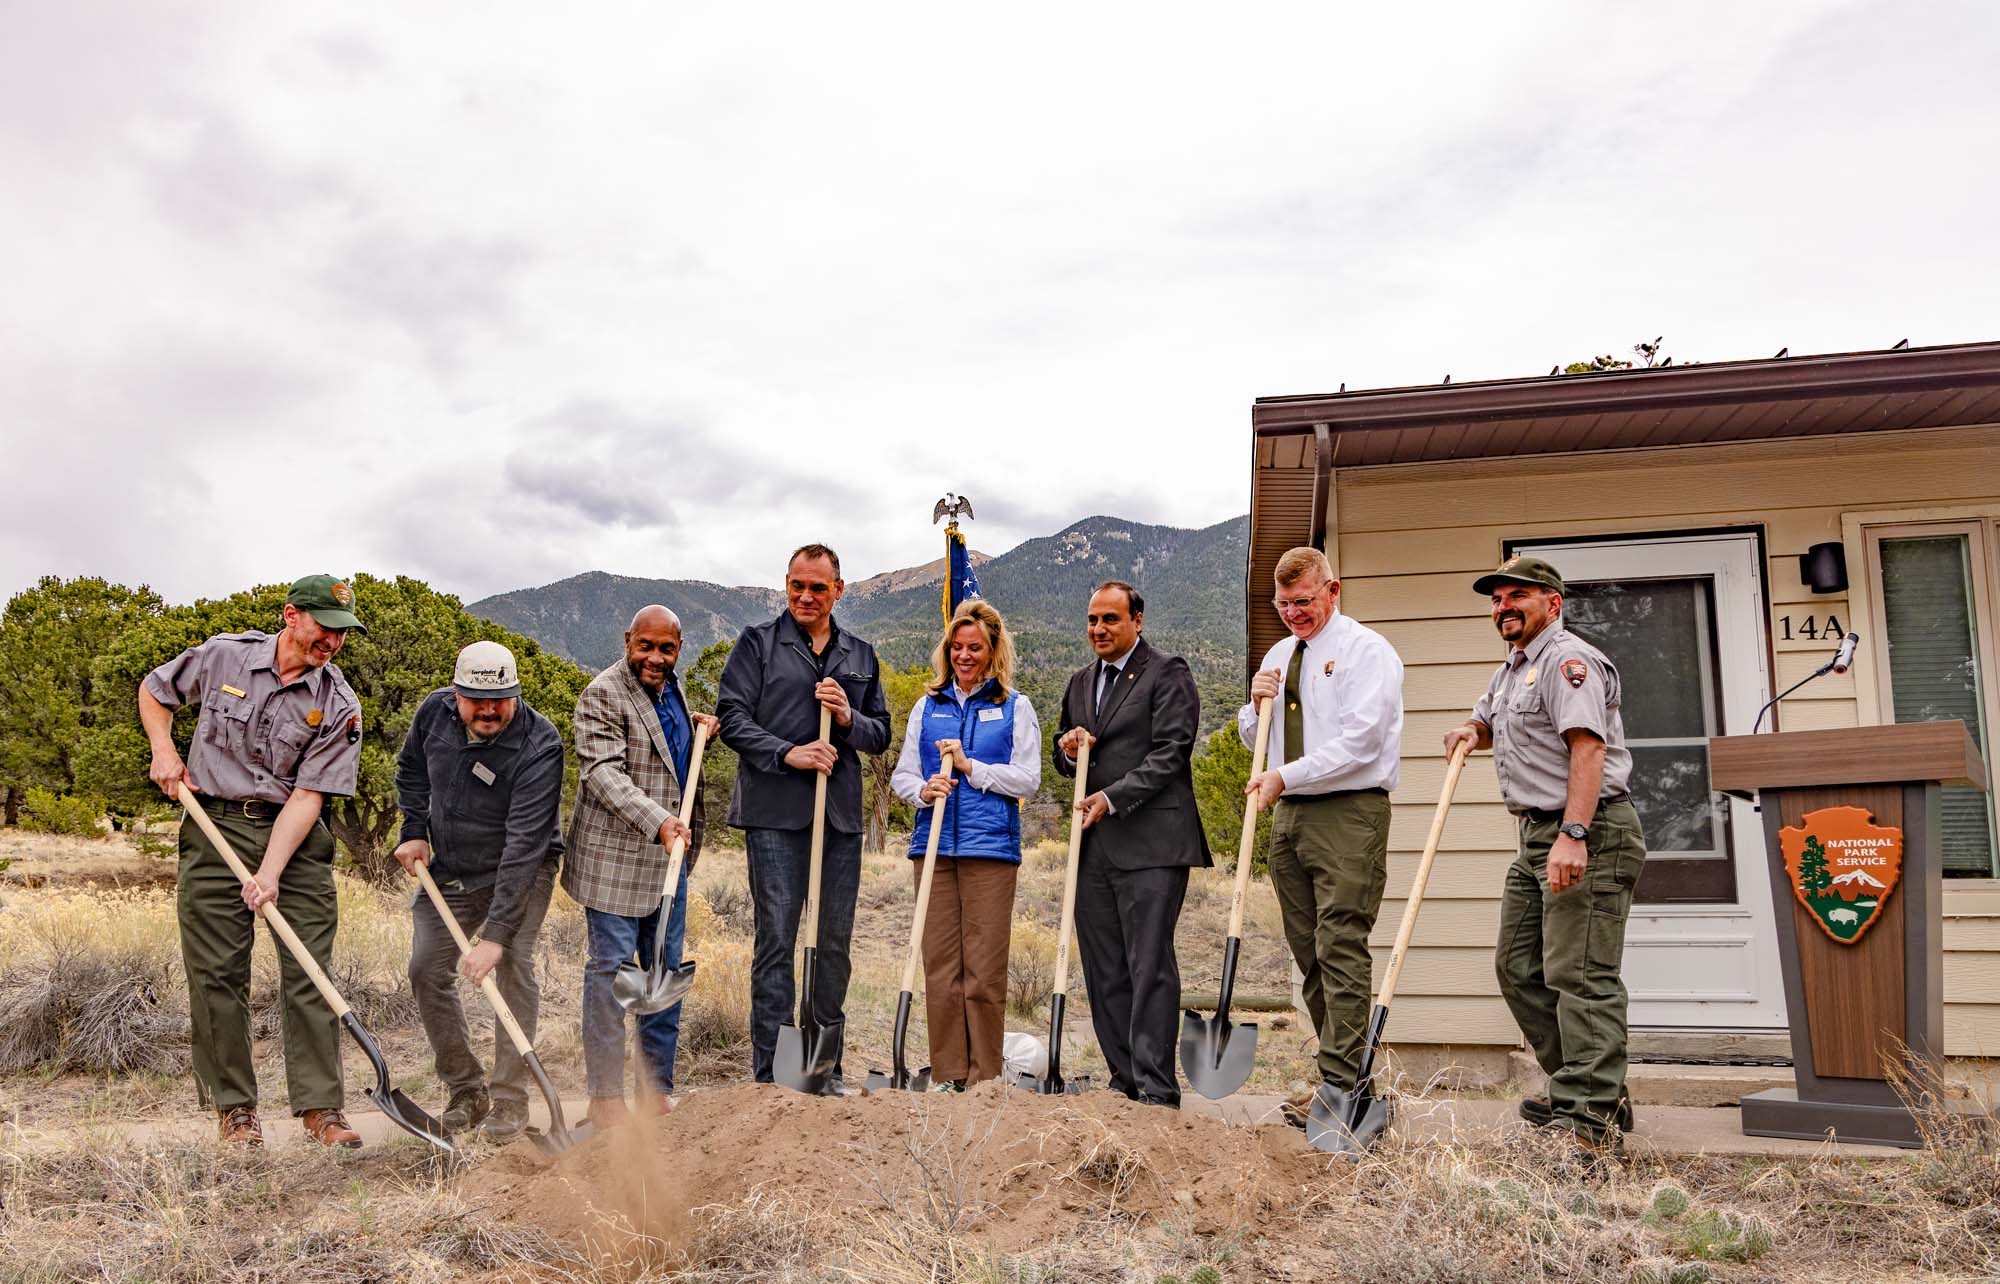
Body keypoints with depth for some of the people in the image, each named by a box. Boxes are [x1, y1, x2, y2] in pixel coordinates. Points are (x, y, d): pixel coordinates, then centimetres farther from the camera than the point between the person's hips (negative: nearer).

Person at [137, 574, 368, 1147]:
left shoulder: (339, 707, -8)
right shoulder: (223, 655, -3)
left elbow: (308, 795, -12)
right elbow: (154, 690, 17)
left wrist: (270, 873, -20)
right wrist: (164, 751, 2)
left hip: (294, 833, 0)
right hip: (215, 826, 1)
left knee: (309, 972, -3)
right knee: (217, 972, 1)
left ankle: (320, 1106, 3)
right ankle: (233, 1106, 12)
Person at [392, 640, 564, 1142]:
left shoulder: (539, 747, -30)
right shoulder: (434, 712, -12)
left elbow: (523, 844, -34)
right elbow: (411, 771, 12)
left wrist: (496, 932, -38)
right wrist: (414, 830, -1)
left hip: (522, 870, -5)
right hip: (448, 869, 5)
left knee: (513, 967, -16)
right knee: (427, 971, 1)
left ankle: (510, 1099, -5)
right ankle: (466, 1092, 13)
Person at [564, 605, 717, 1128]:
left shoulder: (672, 689, 14)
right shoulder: (603, 695, -12)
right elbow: (603, 772, -23)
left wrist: (698, 727, 12)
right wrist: (656, 820, -34)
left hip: (669, 855, 8)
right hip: (615, 859, -8)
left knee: (666, 971, 11)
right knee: (611, 969, -3)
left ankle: (659, 1089, 21)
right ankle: (605, 1096, 6)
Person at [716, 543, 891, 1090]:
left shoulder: (861, 656, 16)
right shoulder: (757, 643, 4)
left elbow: (881, 735, 17)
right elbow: (731, 718, -3)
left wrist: (849, 718, -5)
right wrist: (788, 753, -16)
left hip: (842, 816, 4)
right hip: (775, 814, -4)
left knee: (834, 943, 8)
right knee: (776, 939, -3)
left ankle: (827, 1070, 18)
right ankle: (769, 1074, 5)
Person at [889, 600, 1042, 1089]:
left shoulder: (1015, 707, 8)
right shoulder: (927, 706, 16)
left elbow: (1027, 779, 1)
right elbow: (901, 775, 14)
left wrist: (969, 765, -9)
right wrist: (923, 790, -8)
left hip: (991, 848, -3)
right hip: (934, 846, 3)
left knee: (985, 968, -3)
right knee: (939, 965, 2)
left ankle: (984, 1077, 6)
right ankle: (947, 1075, 10)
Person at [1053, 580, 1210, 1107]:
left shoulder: (1168, 674, -3)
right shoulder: (1081, 682, 20)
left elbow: (1169, 754, -11)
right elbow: (1062, 755, 28)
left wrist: (1112, 797, -18)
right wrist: (1068, 747, 4)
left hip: (1150, 843, -7)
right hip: (1095, 845, 7)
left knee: (1150, 965, -8)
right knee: (1104, 973, 8)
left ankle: (1157, 1088, -4)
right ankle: (1125, 1080, 17)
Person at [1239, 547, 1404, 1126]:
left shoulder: (1367, 650, -4)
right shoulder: (1278, 655, 19)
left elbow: (1359, 740, -15)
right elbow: (1254, 738, 26)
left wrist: (1284, 777, -15)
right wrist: (1257, 704, 4)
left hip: (1348, 813, -7)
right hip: (1289, 816, 8)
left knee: (1341, 947, -11)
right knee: (1308, 950, 7)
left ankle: (1337, 1085, -10)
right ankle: (1345, 1068, 15)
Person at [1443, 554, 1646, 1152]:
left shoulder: (1568, 660, -12)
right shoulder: (1510, 671, 21)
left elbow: (1588, 747, -23)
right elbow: (1488, 724, 39)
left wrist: (1573, 835, -32)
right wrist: (1469, 731, 13)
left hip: (1588, 836, -11)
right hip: (1541, 835, 11)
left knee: (1579, 975, -12)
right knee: (1519, 967, 12)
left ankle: (1587, 1118, -10)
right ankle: (1595, 1090, 20)